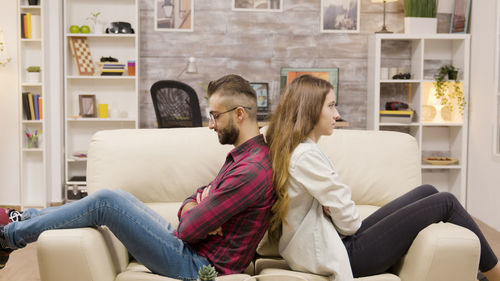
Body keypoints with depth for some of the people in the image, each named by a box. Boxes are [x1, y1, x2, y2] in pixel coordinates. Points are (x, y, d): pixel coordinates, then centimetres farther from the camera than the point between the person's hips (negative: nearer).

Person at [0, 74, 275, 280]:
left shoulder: (251, 171, -23)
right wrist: (193, 209, -10)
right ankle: (23, 218, 25)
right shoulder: (240, 157, 12)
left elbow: (188, 230, -22)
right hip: (189, 250, 10)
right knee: (116, 197, 12)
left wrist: (192, 214, 1)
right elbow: (196, 197, 14)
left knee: (107, 200, -13)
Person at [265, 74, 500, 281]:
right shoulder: (305, 156, -23)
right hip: (343, 255, -10)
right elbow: (348, 221, -19)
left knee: (427, 192, 14)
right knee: (445, 202, -3)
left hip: (340, 240, 10)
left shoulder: (288, 150, 9)